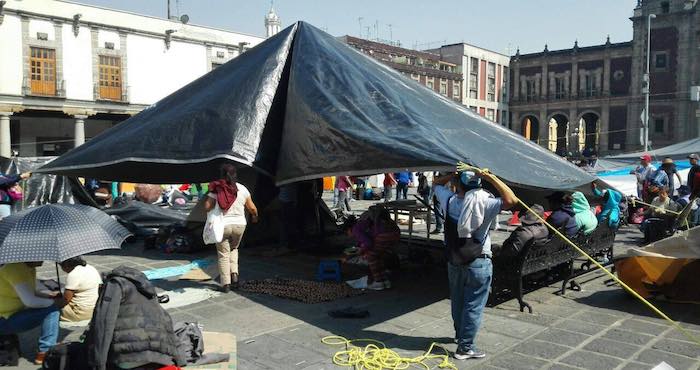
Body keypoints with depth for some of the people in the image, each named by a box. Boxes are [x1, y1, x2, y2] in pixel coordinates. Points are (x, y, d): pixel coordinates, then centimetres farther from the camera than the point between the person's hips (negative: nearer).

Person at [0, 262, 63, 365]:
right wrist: (55, 302, -15)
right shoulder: (15, 269, -23)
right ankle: (45, 353, -15)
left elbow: (33, 294, 15)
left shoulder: (30, 268, 7)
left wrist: (52, 297, -2)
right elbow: (30, 301, -28)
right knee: (52, 310, -19)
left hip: (14, 313, 10)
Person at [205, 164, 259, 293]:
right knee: (233, 249, 26)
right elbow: (252, 208, 3)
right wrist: (255, 217, 23)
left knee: (223, 254, 8)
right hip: (239, 225, 2)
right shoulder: (242, 189, -2)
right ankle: (234, 274, 11)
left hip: (222, 226, -2)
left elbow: (207, 207, -11)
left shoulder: (216, 190, -7)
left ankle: (225, 284, 8)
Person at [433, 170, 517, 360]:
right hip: (478, 263, -5)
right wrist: (490, 177, -26)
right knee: (473, 306, 5)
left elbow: (436, 183, 11)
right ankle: (465, 347, 10)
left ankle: (460, 334, 42)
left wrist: (453, 175, -2)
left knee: (457, 301, 21)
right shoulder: (483, 203, -21)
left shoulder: (449, 201, -7)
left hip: (454, 261, 5)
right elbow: (511, 200, -30)